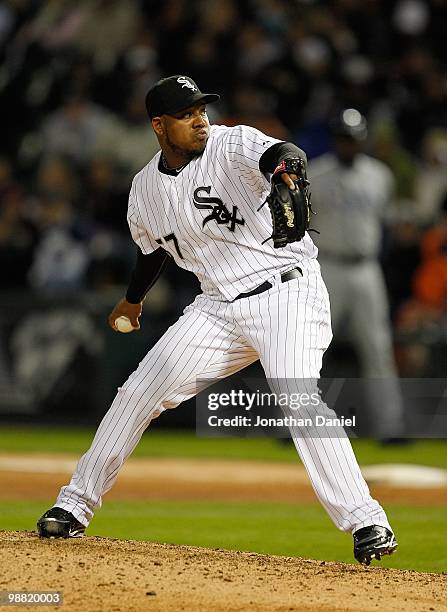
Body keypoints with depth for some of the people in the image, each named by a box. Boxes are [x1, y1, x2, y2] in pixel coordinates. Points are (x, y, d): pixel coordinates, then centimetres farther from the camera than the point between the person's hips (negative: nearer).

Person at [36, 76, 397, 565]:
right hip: (220, 306, 6)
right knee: (140, 391, 1)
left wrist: (284, 168, -59)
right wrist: (133, 299, 42)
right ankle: (75, 505, 17)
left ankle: (366, 522, -24)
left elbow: (276, 153, -34)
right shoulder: (146, 188, 7)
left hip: (287, 290, -6)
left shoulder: (231, 145, -11)